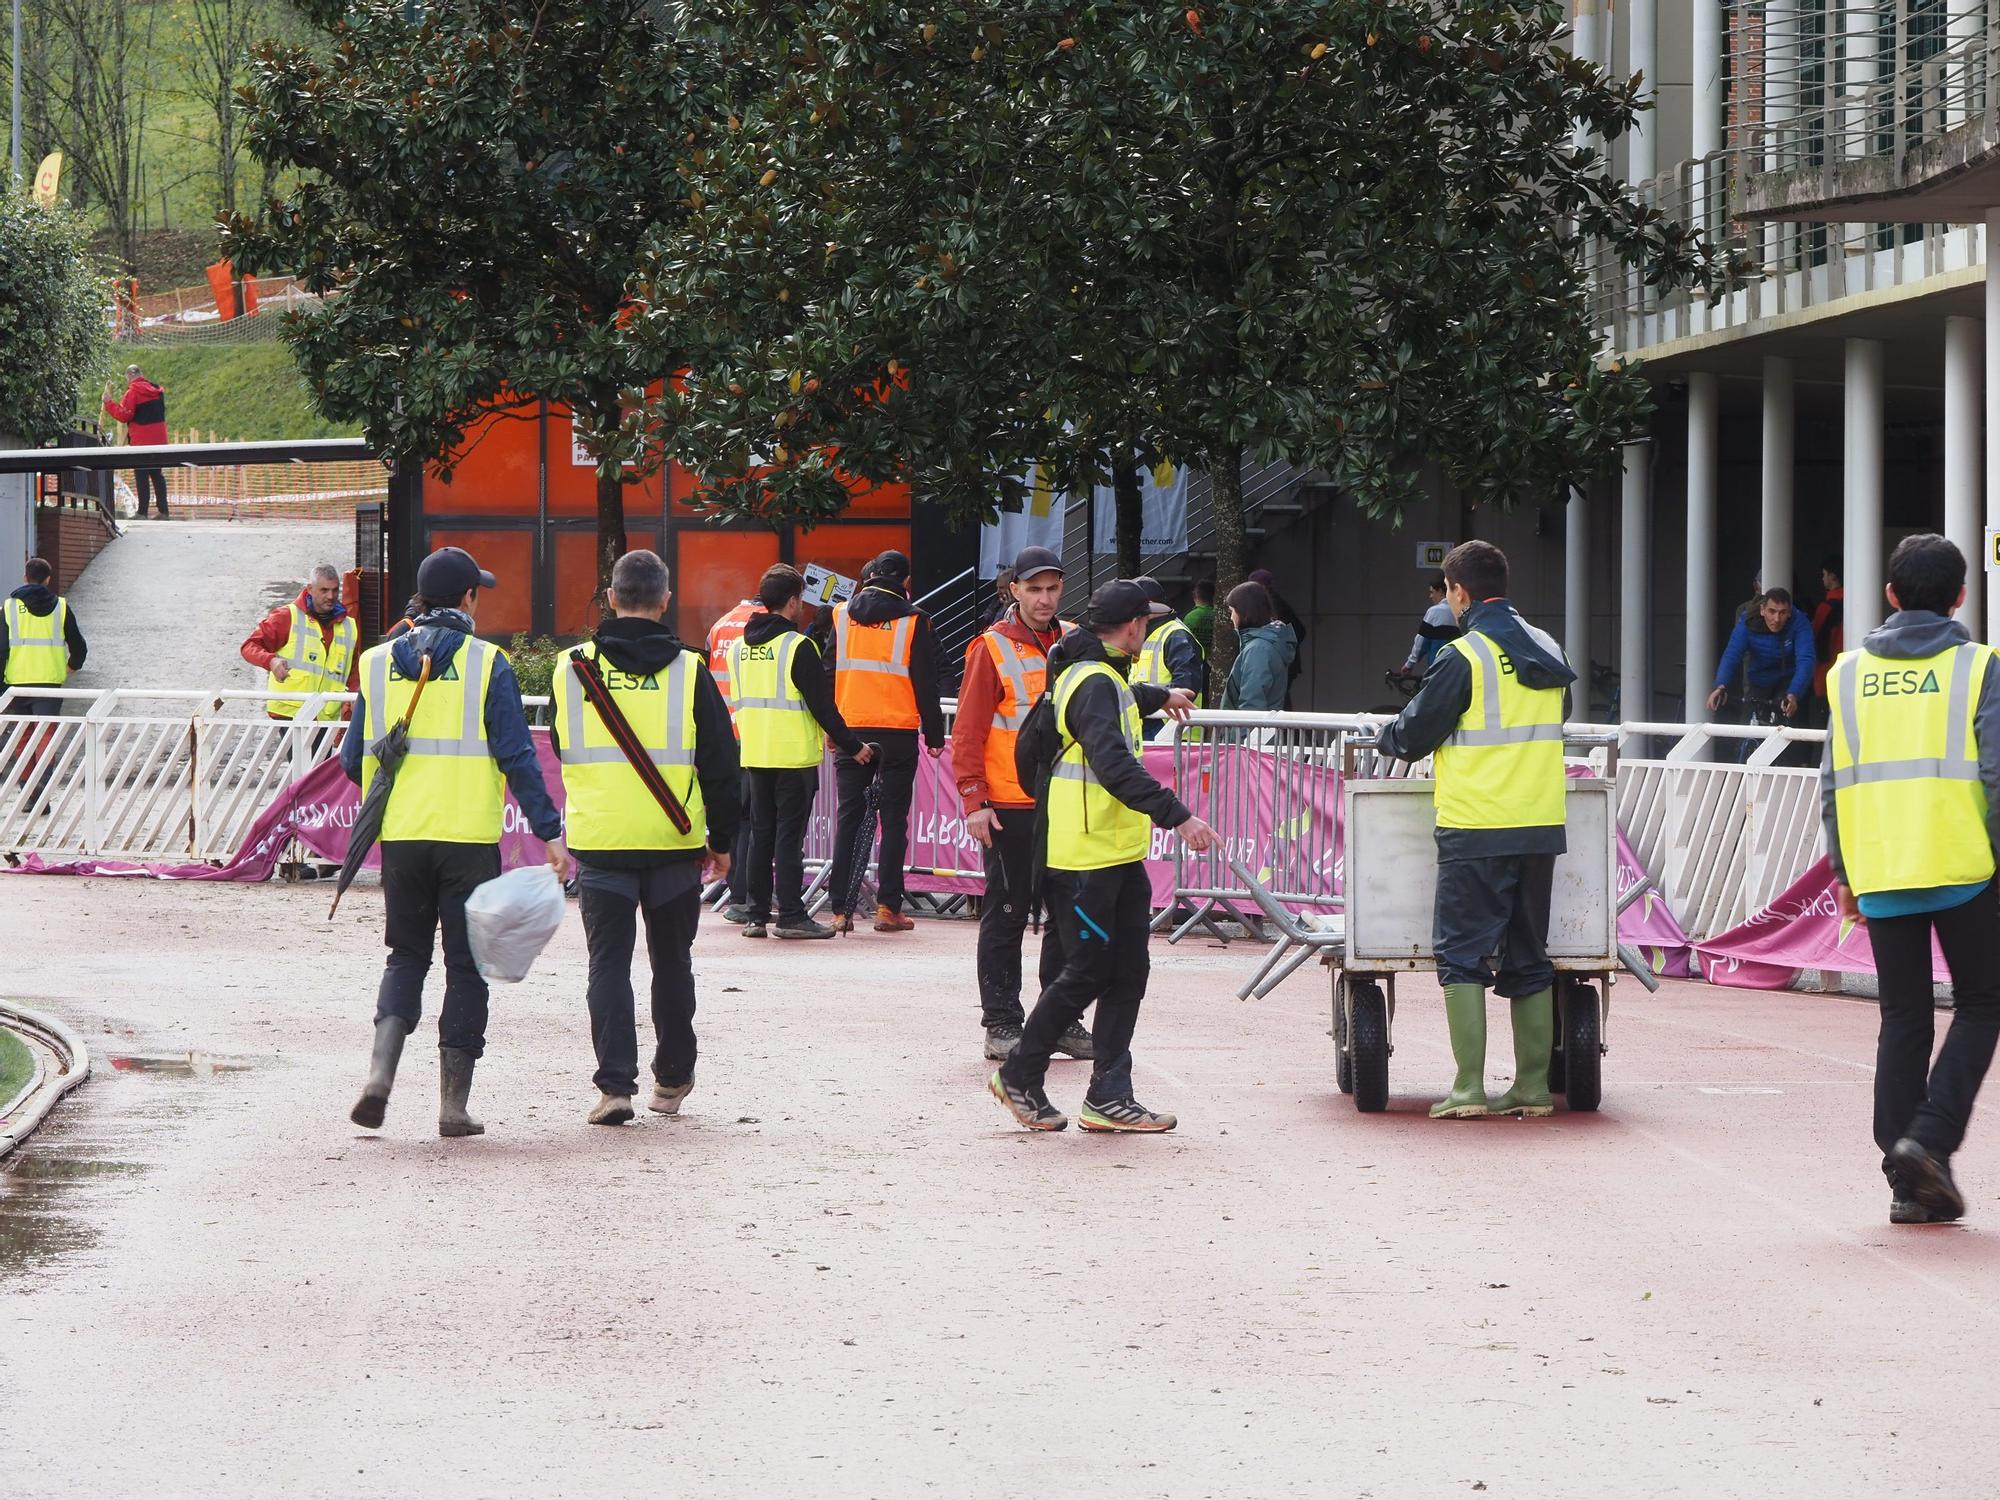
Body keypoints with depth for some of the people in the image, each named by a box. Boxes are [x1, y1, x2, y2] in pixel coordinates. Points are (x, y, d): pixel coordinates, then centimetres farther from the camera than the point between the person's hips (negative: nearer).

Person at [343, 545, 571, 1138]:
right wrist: (549, 832, -7)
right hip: (469, 838, -3)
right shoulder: (487, 664, -6)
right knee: (466, 966, 6)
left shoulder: (378, 663, 4)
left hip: (400, 837, 3)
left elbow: (353, 760, 7)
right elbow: (516, 757, -11)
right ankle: (454, 1105, 5)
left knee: (407, 954, 17)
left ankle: (381, 1070, -5)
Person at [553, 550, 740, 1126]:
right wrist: (722, 840, 9)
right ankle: (672, 1078, 24)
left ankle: (615, 1083, -9)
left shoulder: (571, 669, 0)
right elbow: (720, 764, 0)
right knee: (672, 960, 14)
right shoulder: (688, 670, -4)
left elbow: (561, 751, 15)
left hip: (598, 840, 0)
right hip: (674, 841, 0)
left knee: (608, 961, 3)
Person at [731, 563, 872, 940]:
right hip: (793, 755, -6)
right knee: (789, 834, -3)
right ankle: (791, 916, -3)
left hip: (754, 754, 6)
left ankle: (756, 914, 10)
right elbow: (822, 704, -14)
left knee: (760, 833, 10)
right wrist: (852, 746, -3)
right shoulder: (797, 646, -13)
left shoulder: (740, 647, 9)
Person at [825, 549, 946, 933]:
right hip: (898, 733, -2)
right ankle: (888, 907, -2)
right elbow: (925, 682, -3)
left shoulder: (842, 615, 5)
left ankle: (841, 910, 3)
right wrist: (934, 734, 4)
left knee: (848, 817, 7)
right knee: (894, 819, 3)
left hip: (850, 729, 2)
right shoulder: (913, 621, -4)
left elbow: (828, 673, 9)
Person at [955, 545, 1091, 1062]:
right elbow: (968, 732, -7)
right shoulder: (992, 649, -6)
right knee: (1006, 916, 1)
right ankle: (1001, 1024, 6)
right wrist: (974, 801, -13)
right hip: (1010, 807, -5)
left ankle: (1061, 1020, 17)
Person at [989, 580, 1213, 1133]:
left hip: (1119, 855, 10)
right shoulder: (1094, 683, -17)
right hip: (1087, 857, -10)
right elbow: (1115, 766, -30)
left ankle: (1109, 1097, 6)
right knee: (1087, 973, -3)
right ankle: (1020, 1076, 12)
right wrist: (1176, 815, -34)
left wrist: (1159, 696, 62)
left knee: (1127, 971, 6)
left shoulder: (1094, 675, 16)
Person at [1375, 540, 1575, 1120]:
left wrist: (1386, 739, 17)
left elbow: (1414, 734, -4)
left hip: (1475, 829, -6)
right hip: (1541, 826, 6)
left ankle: (1469, 1087, -8)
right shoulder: (1548, 652, 9)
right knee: (1528, 955, 12)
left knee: (1462, 952, -1)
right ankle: (1533, 1083, 12)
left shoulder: (1462, 657, -10)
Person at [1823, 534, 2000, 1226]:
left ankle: (1908, 1182, 6)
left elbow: (1834, 784, 8)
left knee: (1903, 1020, 9)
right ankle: (1930, 1138, -9)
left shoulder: (1851, 673, 8)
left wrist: (1844, 872, 15)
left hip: (1880, 876, 3)